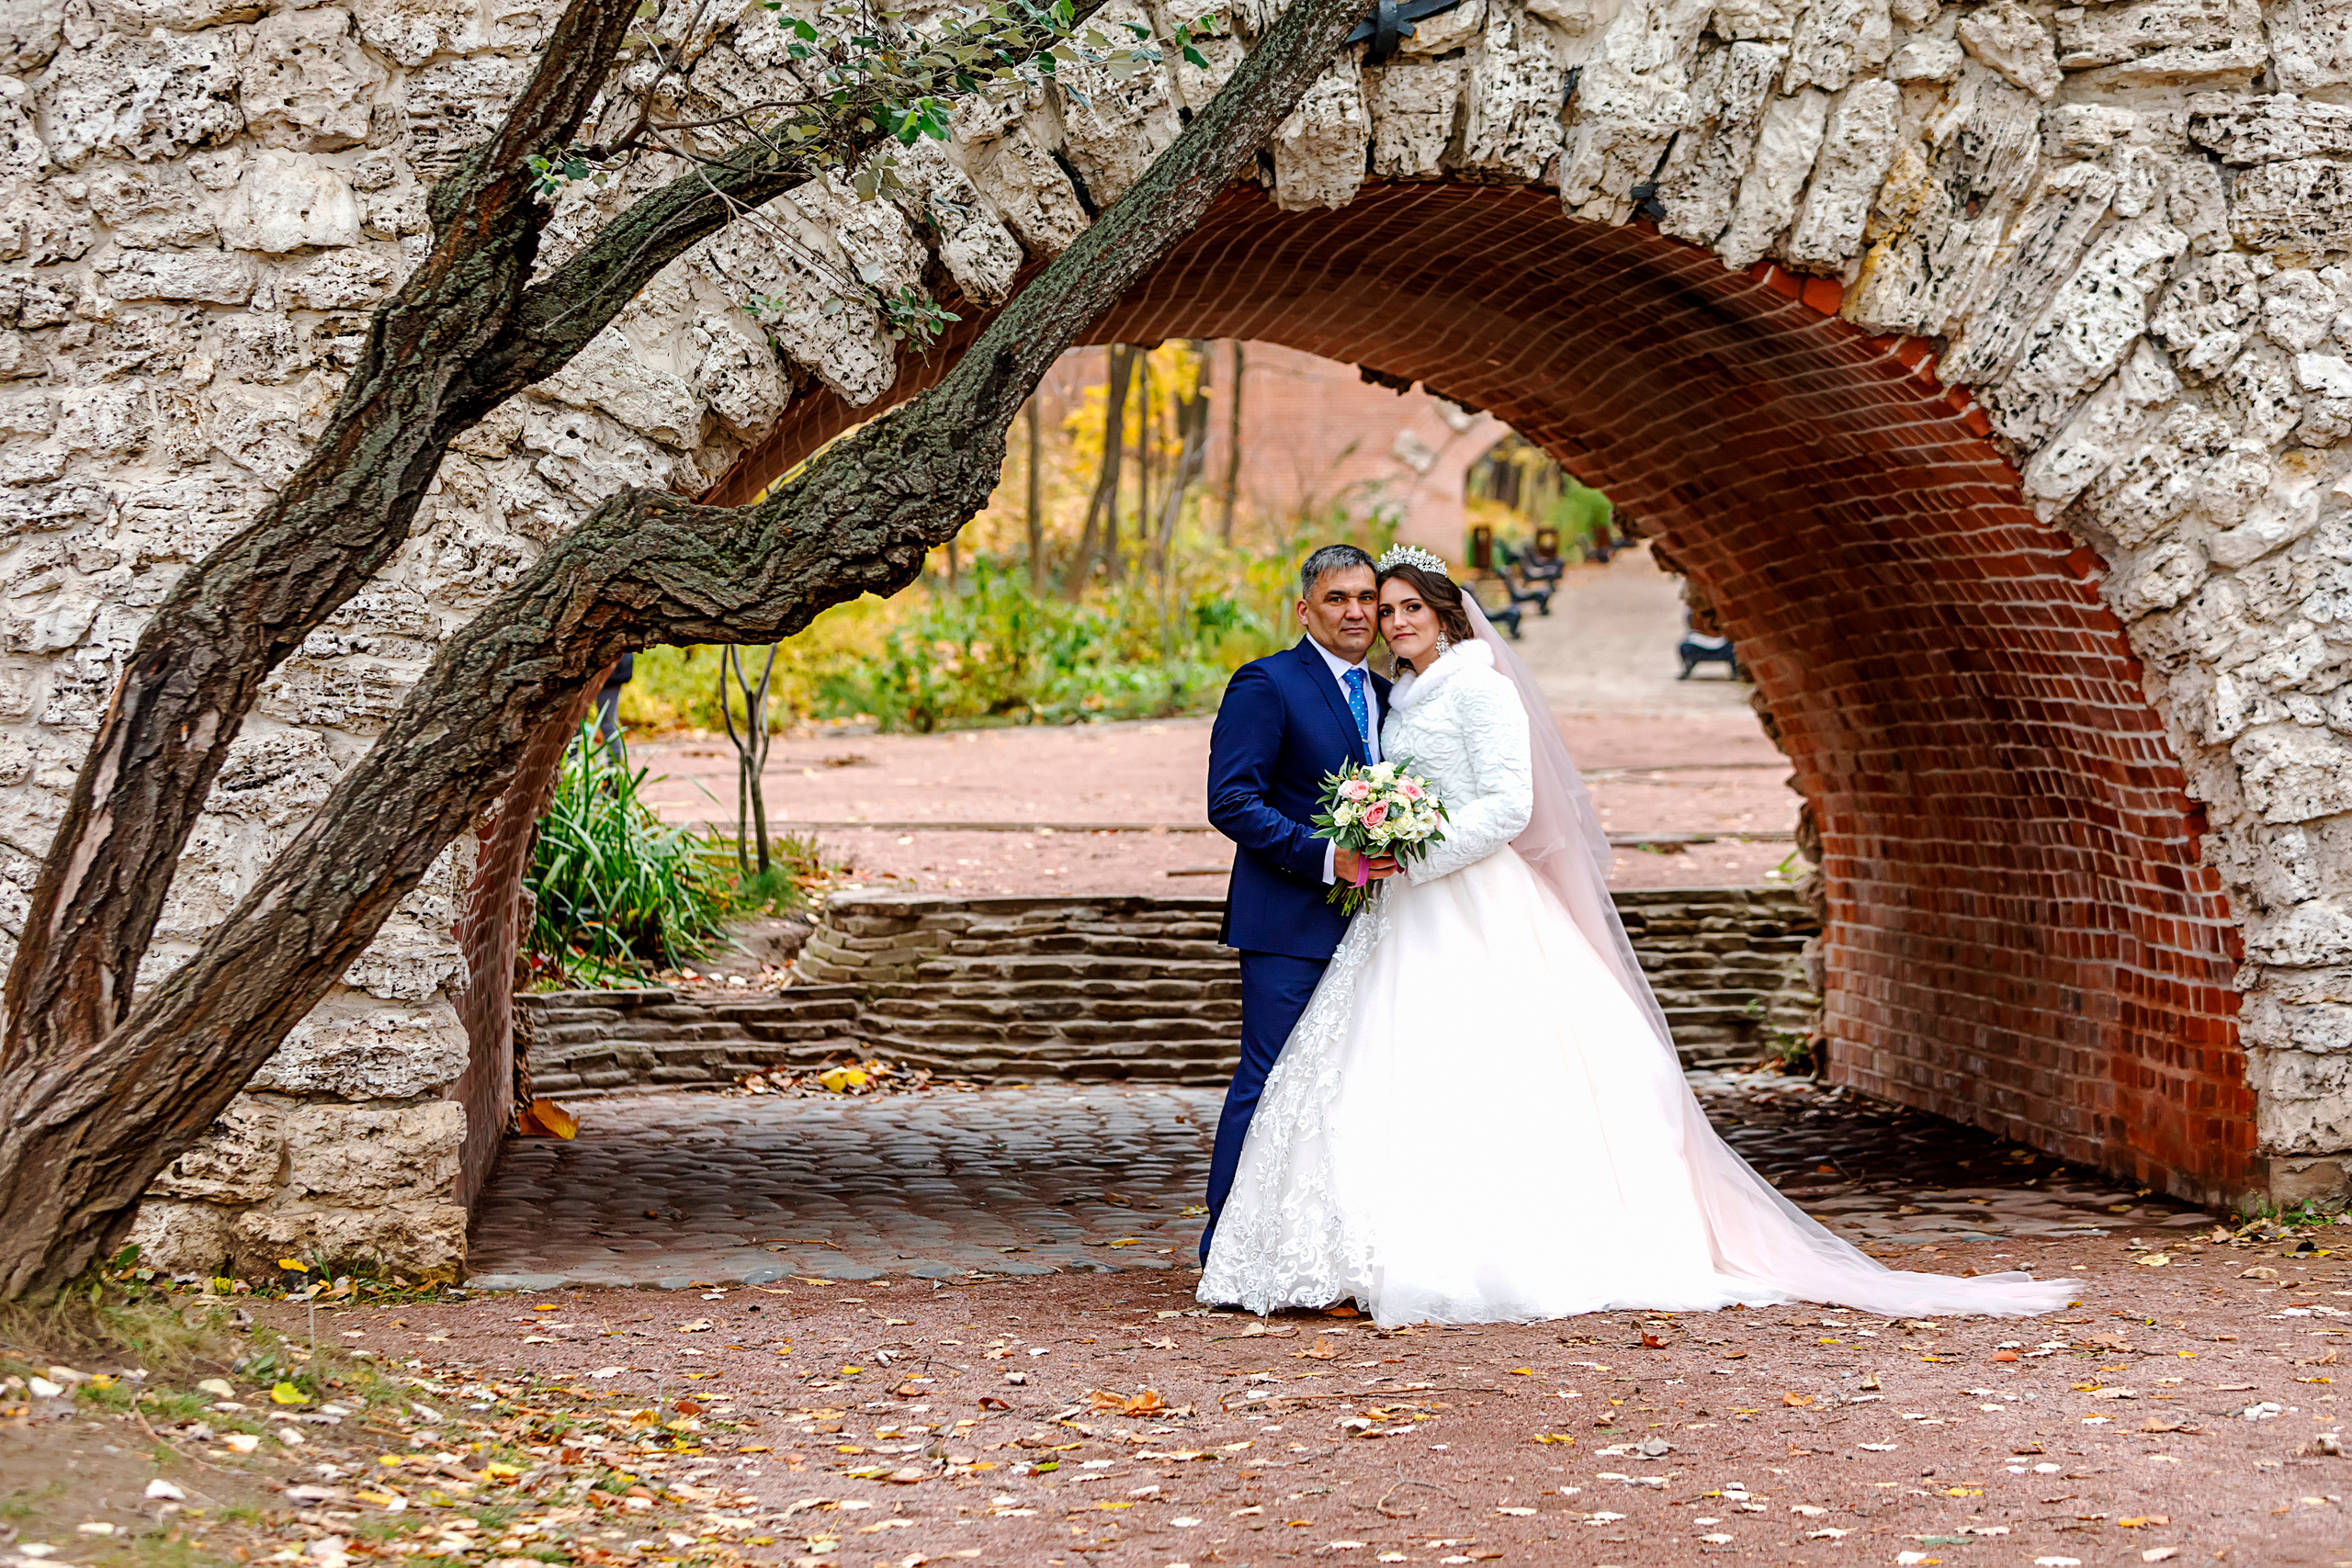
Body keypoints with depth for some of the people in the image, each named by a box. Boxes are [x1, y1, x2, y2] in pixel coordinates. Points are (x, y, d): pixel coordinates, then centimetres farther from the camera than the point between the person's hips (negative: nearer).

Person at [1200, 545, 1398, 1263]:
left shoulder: (1384, 696, 16)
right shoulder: (1265, 684, -7)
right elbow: (1231, 801, -15)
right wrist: (1325, 857, -22)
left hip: (1364, 924, 8)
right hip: (1289, 921, -7)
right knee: (1269, 1083, -8)